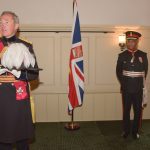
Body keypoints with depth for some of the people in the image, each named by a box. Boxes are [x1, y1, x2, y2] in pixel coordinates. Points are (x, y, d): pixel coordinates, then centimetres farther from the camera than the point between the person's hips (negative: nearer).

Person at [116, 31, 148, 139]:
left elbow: (145, 71, 7)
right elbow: (118, 71, 6)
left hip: (138, 89, 0)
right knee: (126, 110, 9)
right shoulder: (122, 55, 1)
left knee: (138, 110, 7)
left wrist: (141, 83, 5)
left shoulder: (143, 55, 1)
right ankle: (126, 130, 23)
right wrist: (124, 83, 2)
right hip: (126, 89, 0)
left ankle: (135, 131, 22)